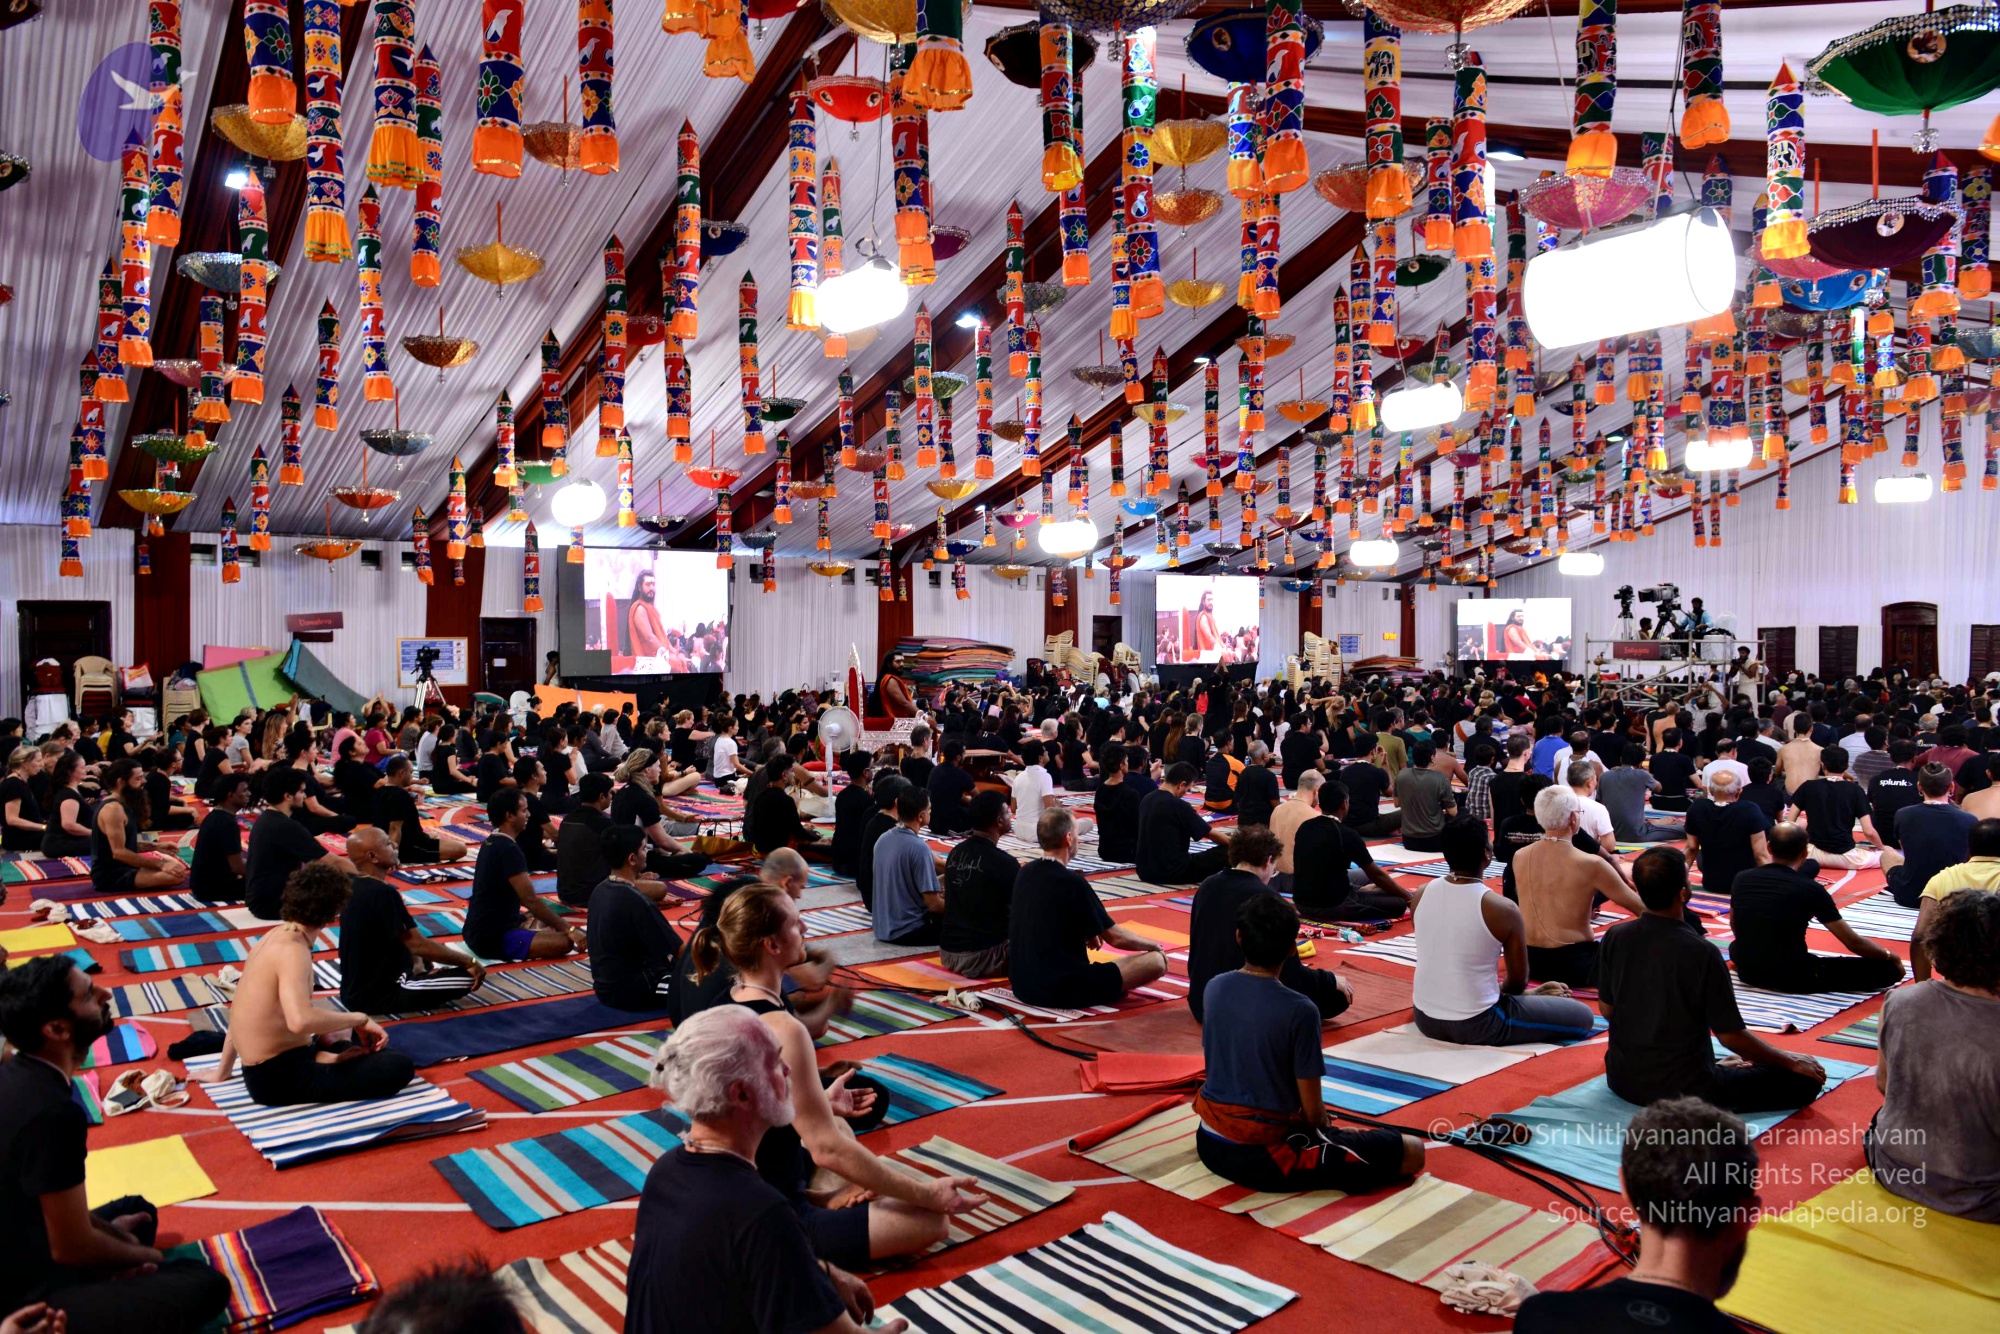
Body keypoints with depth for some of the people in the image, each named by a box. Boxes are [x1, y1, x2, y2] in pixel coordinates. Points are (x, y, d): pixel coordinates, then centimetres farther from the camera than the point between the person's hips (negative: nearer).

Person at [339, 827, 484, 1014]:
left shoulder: (352, 885, 3)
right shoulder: (382, 893, -24)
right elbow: (417, 944, -21)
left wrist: (416, 961, 8)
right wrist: (470, 961, -11)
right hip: (378, 997, -9)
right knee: (470, 976, -7)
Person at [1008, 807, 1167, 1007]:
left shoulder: (1024, 873, 2)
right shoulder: (1072, 882, -19)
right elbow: (1115, 938, -10)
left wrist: (1086, 932, 24)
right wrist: (1154, 945, 7)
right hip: (1063, 991, -8)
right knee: (1158, 961, -7)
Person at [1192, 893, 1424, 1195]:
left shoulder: (1213, 988, -4)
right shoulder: (1300, 1011, -21)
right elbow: (1313, 1111, -13)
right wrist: (1325, 1127, 12)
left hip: (1211, 1145, 6)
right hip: (1263, 1157, -6)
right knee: (1412, 1152, -2)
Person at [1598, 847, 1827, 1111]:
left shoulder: (1614, 938, -9)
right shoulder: (1701, 953, -23)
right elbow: (1731, 1036, -15)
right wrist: (1790, 1061, 2)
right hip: (1685, 1090, -5)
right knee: (1804, 1080, 4)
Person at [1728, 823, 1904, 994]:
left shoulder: (1742, 879, -3)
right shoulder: (1811, 889, -14)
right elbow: (1854, 942, -5)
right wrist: (1890, 956, 15)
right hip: (1793, 978, -3)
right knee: (1889, 969, 0)